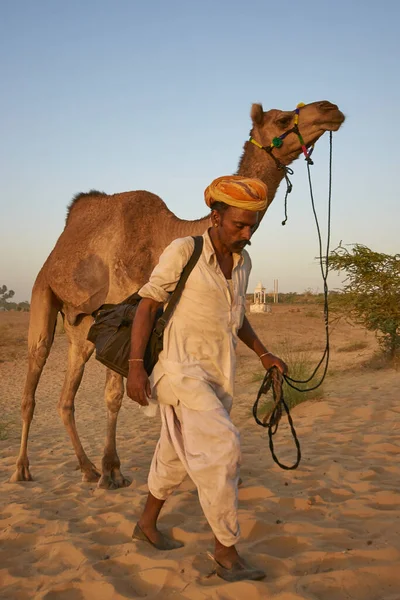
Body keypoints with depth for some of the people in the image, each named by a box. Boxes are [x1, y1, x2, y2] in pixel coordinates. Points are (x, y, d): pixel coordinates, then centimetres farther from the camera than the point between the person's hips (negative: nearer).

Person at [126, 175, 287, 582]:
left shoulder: (242, 262, 7)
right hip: (181, 368, -7)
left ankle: (147, 524, 37)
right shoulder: (182, 251, -12)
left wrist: (263, 354, 10)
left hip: (217, 373, 7)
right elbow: (148, 304, -10)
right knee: (221, 448, -16)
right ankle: (227, 552, -5)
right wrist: (135, 366, -17)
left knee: (178, 454, 17)